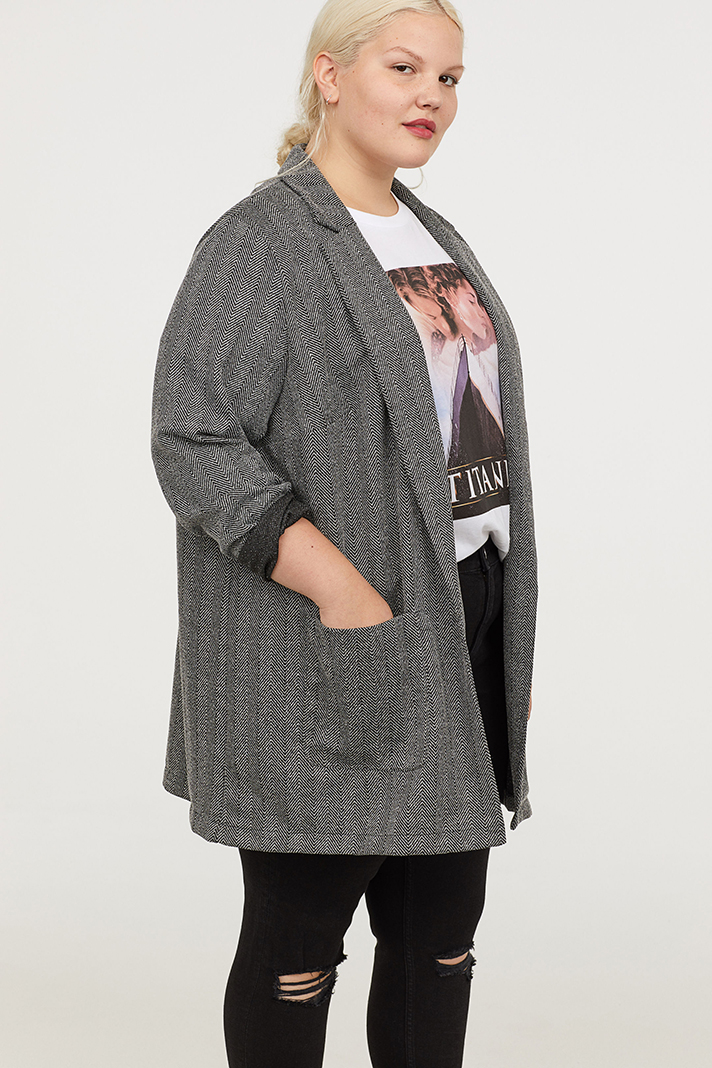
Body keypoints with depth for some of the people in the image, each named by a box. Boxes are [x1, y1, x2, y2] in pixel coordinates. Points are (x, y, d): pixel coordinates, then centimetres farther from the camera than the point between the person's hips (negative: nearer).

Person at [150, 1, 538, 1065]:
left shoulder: (434, 239, 15)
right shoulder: (260, 244, -10)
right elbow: (195, 446, -18)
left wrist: (505, 632, 16)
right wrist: (347, 597, -24)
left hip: (460, 615, 8)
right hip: (327, 647, -8)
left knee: (443, 922, 13)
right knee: (300, 932, 3)